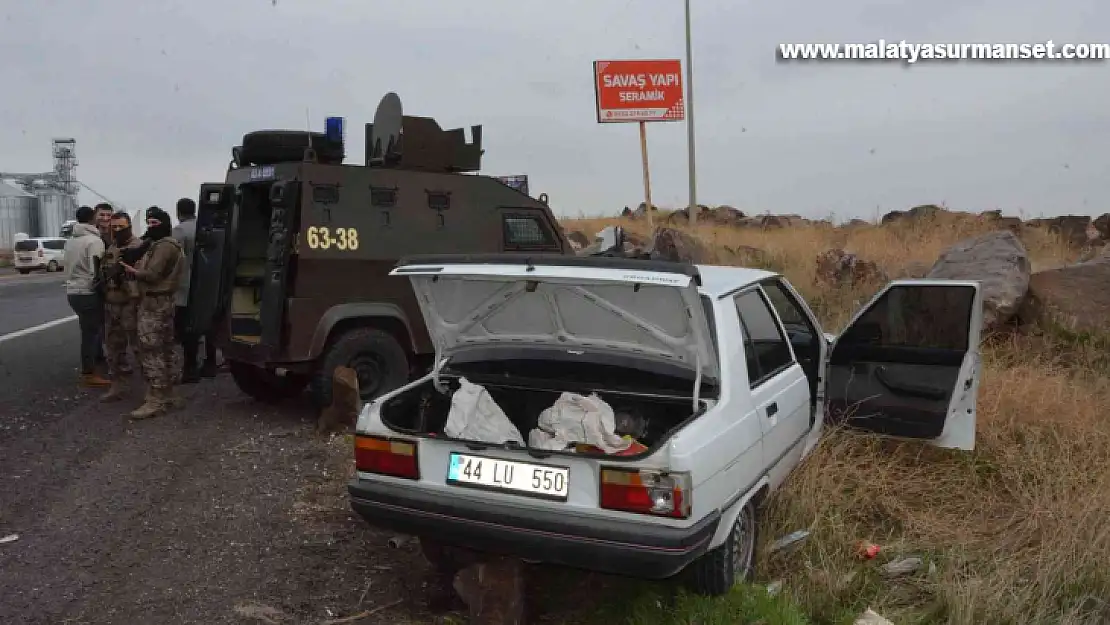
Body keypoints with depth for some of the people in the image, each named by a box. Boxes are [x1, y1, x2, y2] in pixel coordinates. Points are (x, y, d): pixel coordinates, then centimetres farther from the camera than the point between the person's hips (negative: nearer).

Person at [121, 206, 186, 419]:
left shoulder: (164, 245, -14)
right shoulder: (158, 244, 21)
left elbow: (152, 274, -20)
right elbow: (152, 271, 15)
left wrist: (131, 270, -4)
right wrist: (137, 267, -2)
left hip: (154, 305, -11)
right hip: (160, 302, 11)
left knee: (151, 352, -11)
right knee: (164, 351, 14)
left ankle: (155, 401, -11)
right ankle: (167, 395, 21)